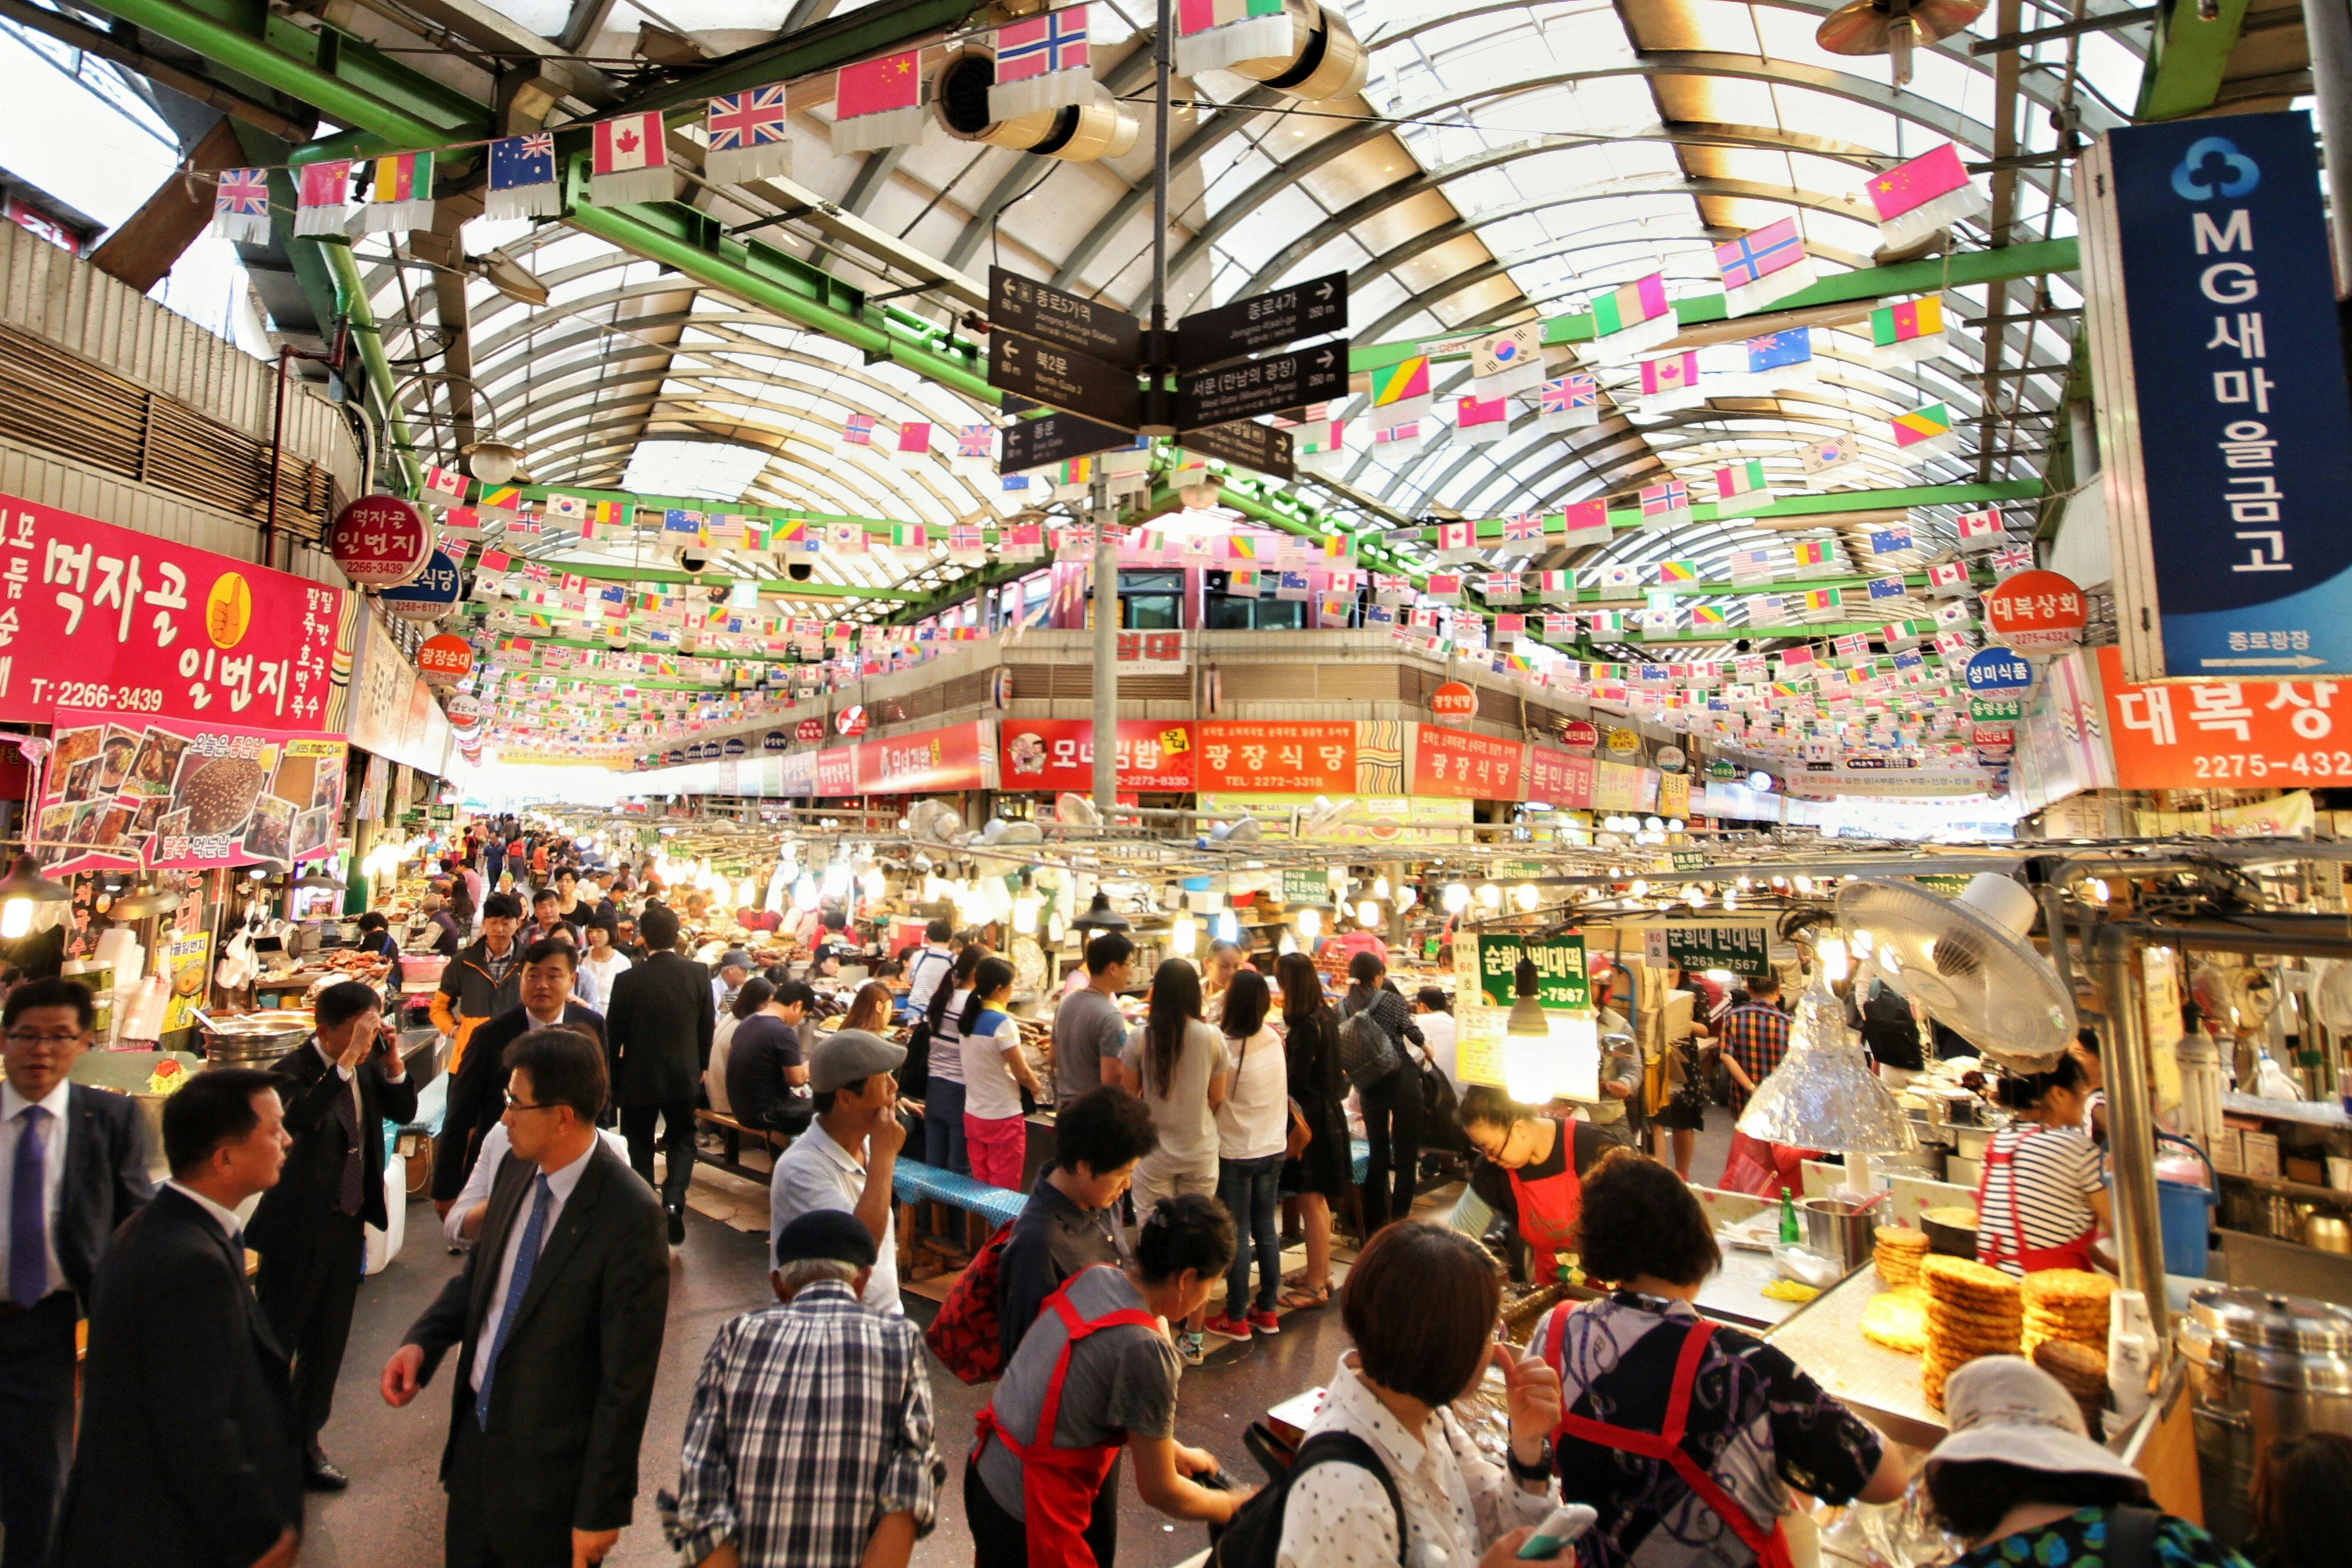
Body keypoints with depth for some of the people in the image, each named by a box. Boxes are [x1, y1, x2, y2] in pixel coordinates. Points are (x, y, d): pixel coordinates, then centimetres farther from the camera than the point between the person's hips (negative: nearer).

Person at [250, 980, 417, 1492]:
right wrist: (349, 1060, -41)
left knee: (327, 1346, 19)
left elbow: (404, 1112, 1)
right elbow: (298, 1118, -39)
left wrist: (392, 1061, -14)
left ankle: (304, 1442, 35)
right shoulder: (292, 1071, -20)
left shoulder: (368, 1065, -1)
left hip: (348, 1225, 7)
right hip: (297, 1231, -6)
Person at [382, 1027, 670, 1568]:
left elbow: (628, 1379, -22)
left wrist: (601, 1508, -15)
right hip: (475, 1431, 7)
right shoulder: (518, 1169, -5)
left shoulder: (629, 1216, -28)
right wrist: (422, 1340, -6)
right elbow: (481, 1270, 12)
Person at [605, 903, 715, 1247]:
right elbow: (706, 1026, 0)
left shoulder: (628, 980, -14)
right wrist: (701, 1065, 15)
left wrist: (611, 1077, 9)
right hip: (683, 1075, 1)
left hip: (638, 1077, -1)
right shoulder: (698, 974, -10)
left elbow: (613, 1034, -6)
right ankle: (674, 1200, -4)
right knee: (683, 1140, 16)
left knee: (640, 1145, 16)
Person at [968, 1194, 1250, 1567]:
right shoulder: (1147, 1350, -25)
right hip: (1030, 1509, -8)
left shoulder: (1094, 1277, -3)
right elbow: (1159, 1491, -11)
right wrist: (1232, 1508, 6)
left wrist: (1175, 1452, 21)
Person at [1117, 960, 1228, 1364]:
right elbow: (1217, 1098, -2)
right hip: (1201, 1152, 1)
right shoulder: (1212, 1038, -11)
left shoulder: (1140, 1040, -13)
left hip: (1154, 1152, -1)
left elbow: (1126, 1098, -3)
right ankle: (1193, 1339, 23)